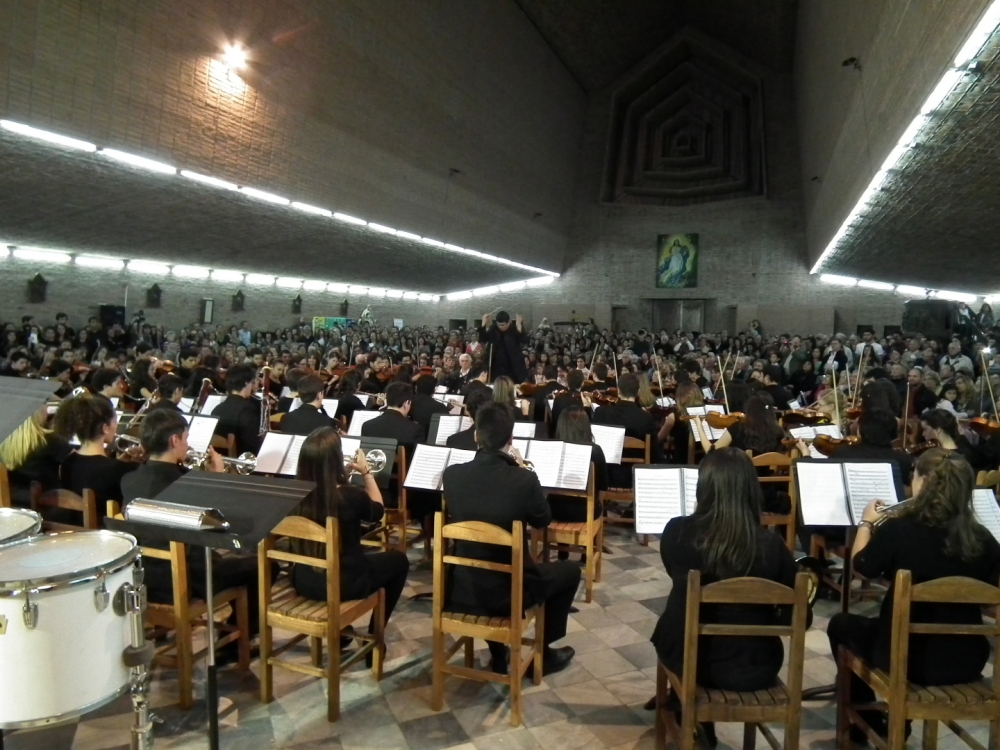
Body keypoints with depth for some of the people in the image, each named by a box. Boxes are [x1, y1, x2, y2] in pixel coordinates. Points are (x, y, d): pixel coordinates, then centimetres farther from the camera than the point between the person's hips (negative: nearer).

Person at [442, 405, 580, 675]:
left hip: (461, 589, 4)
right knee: (570, 570, 22)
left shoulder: (452, 474, -11)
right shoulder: (524, 479, -21)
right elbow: (543, 520, -1)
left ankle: (498, 655, 39)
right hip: (507, 591, -3)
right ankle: (544, 652, 30)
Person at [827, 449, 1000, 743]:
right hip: (966, 661, 5)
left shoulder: (899, 529, -18)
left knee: (841, 624, 23)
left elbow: (862, 566, 0)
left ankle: (867, 724, 33)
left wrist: (867, 523, 15)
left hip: (909, 658, -5)